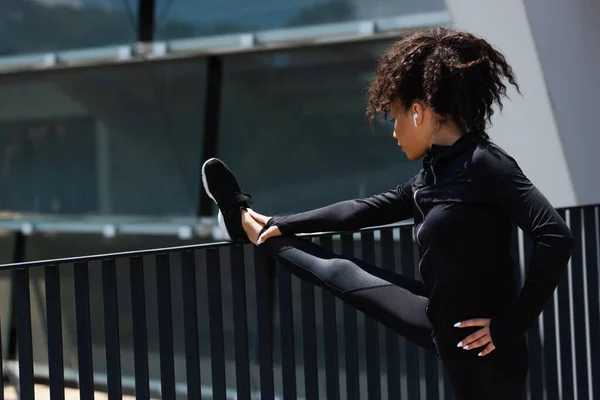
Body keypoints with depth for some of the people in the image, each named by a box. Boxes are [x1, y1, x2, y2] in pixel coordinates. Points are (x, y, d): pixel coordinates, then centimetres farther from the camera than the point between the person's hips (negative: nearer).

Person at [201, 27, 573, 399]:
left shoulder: (484, 164, -20)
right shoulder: (434, 174, 7)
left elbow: (556, 237, -28)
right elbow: (367, 209, 19)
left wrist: (513, 325, -22)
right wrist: (283, 224, 27)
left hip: (483, 348, -9)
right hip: (443, 329, 9)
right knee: (342, 274, 23)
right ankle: (251, 226, 44)